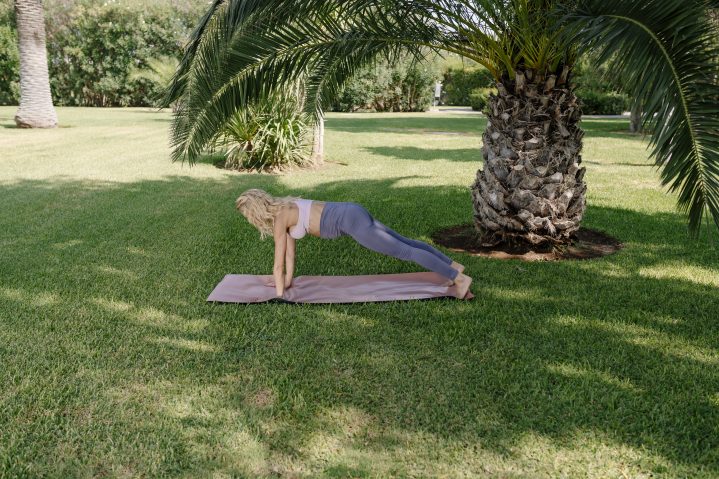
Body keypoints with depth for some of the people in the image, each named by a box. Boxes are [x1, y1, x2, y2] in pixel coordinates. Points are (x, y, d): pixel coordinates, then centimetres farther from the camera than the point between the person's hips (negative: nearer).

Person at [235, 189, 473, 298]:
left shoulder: (279, 219, -10)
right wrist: (287, 281, 31)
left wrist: (279, 295, 1)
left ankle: (459, 278, -6)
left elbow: (279, 263, -7)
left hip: (351, 221, -9)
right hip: (353, 213, 9)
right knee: (405, 242, 17)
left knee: (405, 252, -8)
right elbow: (290, 251, 26)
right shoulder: (283, 208, 17)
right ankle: (453, 265, 24)